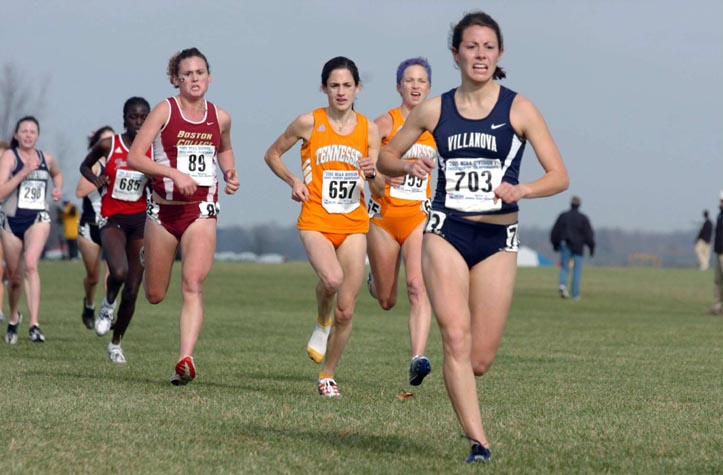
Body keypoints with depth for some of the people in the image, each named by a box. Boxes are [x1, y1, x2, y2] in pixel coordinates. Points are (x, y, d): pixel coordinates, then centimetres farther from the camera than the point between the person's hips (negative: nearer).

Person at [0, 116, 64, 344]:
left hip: (38, 219, 0)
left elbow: (57, 173, 31)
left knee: (31, 265, -25)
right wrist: (23, 172, -24)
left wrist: (58, 188, 11)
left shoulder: (46, 159, 6)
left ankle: (34, 325, -31)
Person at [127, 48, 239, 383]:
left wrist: (230, 174, 9)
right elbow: (134, 157, -13)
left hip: (201, 211, 1)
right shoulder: (165, 111, -5)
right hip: (164, 208, -1)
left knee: (193, 286, -18)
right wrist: (174, 173, -24)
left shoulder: (220, 118, 6)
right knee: (154, 296, 10)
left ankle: (185, 360, -27)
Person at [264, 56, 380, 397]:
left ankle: (327, 375, 19)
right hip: (315, 221, -3)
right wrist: (293, 181, -5)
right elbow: (272, 154, 11)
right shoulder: (309, 123, -2)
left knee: (346, 310, 1)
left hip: (354, 224, 3)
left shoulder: (369, 129, 5)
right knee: (332, 278, -32)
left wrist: (372, 173, -15)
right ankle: (321, 326, -1)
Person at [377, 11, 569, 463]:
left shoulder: (519, 109, 0)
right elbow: (386, 156, 16)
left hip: (498, 239, 0)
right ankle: (478, 442, -17)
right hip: (446, 233, 0)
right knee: (455, 336, -18)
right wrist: (408, 166, -6)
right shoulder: (434, 110, 5)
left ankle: (458, 382, 37)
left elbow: (559, 176, -3)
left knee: (480, 359, 0)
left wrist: (522, 189, -22)